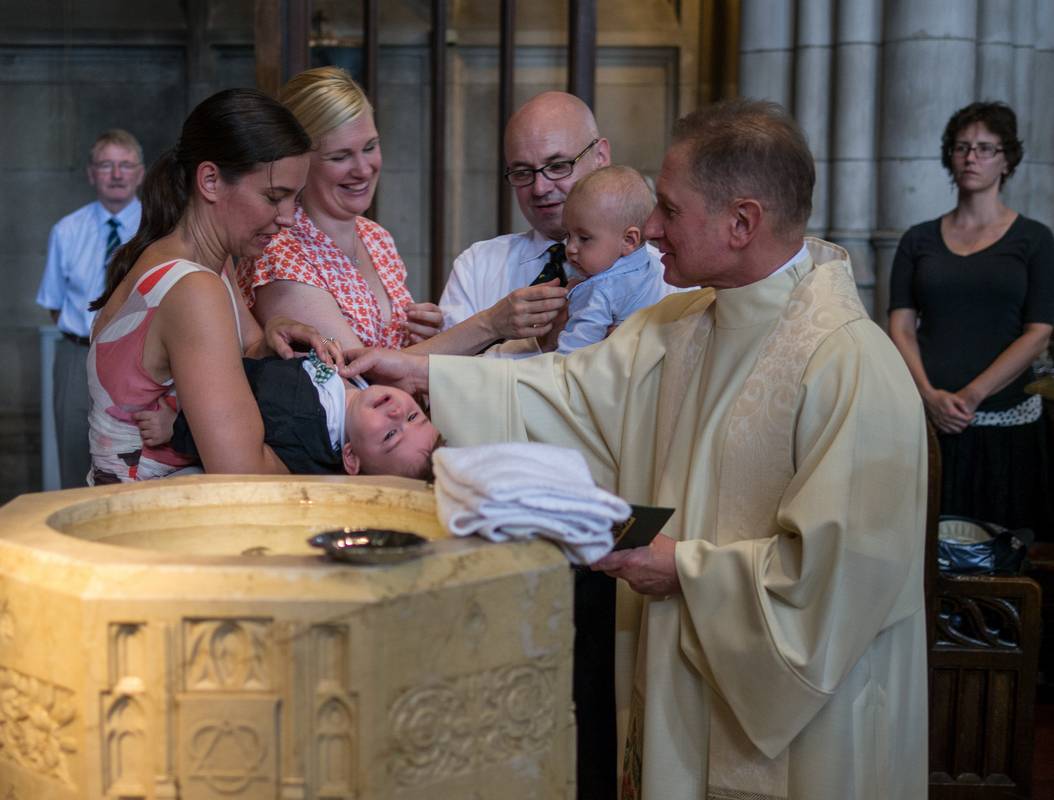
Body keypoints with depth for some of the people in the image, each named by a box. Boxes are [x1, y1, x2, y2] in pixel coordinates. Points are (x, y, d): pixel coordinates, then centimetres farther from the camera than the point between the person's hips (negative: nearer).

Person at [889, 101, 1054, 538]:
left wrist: (971, 395, -12)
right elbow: (901, 327, 4)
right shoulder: (919, 240, 10)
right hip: (927, 420, 1)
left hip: (1005, 421, -1)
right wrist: (929, 395, -12)